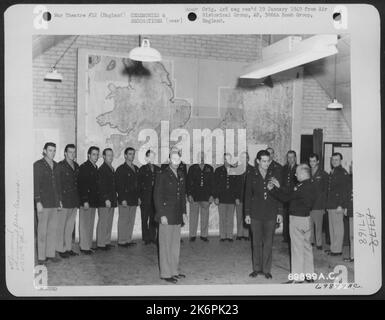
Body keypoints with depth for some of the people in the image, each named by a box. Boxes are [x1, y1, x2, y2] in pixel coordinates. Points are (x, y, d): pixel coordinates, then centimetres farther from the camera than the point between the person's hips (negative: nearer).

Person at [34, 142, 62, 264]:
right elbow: (35, 184, -8)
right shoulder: (38, 165, -4)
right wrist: (38, 202, -13)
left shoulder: (55, 165, 13)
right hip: (43, 203, -6)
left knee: (53, 229, 8)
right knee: (42, 230, -2)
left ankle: (51, 254, 17)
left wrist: (59, 200, 15)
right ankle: (41, 257, 5)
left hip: (54, 203, 6)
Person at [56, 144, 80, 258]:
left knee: (70, 226, 12)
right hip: (64, 200, -7)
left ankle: (68, 248, 20)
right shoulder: (60, 166, -7)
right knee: (61, 226, 0)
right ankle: (60, 249, 8)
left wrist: (78, 199, 13)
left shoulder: (76, 166, 13)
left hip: (74, 201, 7)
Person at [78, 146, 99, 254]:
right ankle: (84, 247, 4)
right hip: (85, 201, -8)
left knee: (90, 224, 11)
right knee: (84, 224, -2)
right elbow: (81, 185, -15)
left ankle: (88, 245, 18)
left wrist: (96, 200, 14)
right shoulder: (83, 167, -9)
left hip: (93, 201, 8)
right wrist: (85, 201, -20)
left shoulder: (95, 168, 15)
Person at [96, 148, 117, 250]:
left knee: (109, 222, 12)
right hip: (104, 201, -8)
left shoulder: (112, 169, 17)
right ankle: (100, 244, 3)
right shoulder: (101, 169, -10)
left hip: (111, 200, 8)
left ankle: (107, 242, 19)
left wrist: (115, 198, 16)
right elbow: (101, 186, -16)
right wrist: (106, 199, -20)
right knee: (103, 222, -3)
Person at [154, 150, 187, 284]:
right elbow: (157, 196, -10)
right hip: (166, 216, -7)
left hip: (177, 216, 7)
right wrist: (162, 215, -14)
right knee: (166, 245, -1)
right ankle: (165, 273, 7)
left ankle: (174, 271, 22)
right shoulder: (163, 175, -8)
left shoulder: (181, 176, 13)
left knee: (176, 245, 12)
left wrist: (184, 212, 14)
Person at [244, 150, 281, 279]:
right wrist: (247, 213, -1)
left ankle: (266, 269, 15)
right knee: (256, 242, 7)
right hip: (256, 213, 0)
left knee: (268, 243, 4)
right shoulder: (251, 175, 1)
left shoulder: (273, 174, 3)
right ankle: (256, 268, 20)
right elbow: (247, 194, 2)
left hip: (271, 213, 1)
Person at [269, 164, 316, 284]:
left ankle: (297, 277, 6)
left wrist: (272, 189, -4)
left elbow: (286, 197, -16)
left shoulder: (301, 187, -21)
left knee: (297, 248, -1)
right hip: (307, 218, 9)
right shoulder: (311, 186, 7)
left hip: (297, 219, -9)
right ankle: (309, 275, 24)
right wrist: (278, 187, 11)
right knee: (307, 246, 15)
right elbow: (290, 194, 11)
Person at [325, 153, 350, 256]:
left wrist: (341, 205, -19)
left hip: (337, 206, -9)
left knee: (338, 227, -3)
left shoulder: (343, 173, -10)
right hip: (330, 205, 9)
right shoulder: (332, 173, 15)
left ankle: (338, 249, 5)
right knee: (332, 227, 14)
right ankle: (333, 248, 22)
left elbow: (345, 190, -15)